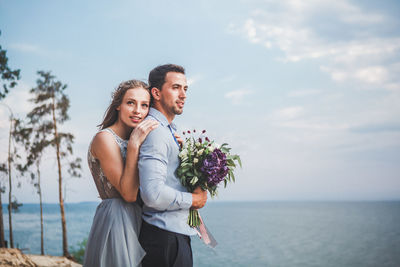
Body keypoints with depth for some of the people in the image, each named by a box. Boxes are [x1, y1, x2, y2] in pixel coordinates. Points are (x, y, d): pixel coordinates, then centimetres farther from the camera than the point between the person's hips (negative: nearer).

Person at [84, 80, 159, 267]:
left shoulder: (132, 140, 12)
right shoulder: (105, 138, -13)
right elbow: (129, 193, -18)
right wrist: (134, 145, -21)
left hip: (135, 220, 8)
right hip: (115, 221, -8)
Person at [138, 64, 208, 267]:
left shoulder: (168, 131, 16)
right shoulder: (155, 131, -17)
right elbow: (153, 194, -27)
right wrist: (193, 199, -12)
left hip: (176, 233, 10)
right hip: (165, 237, -10)